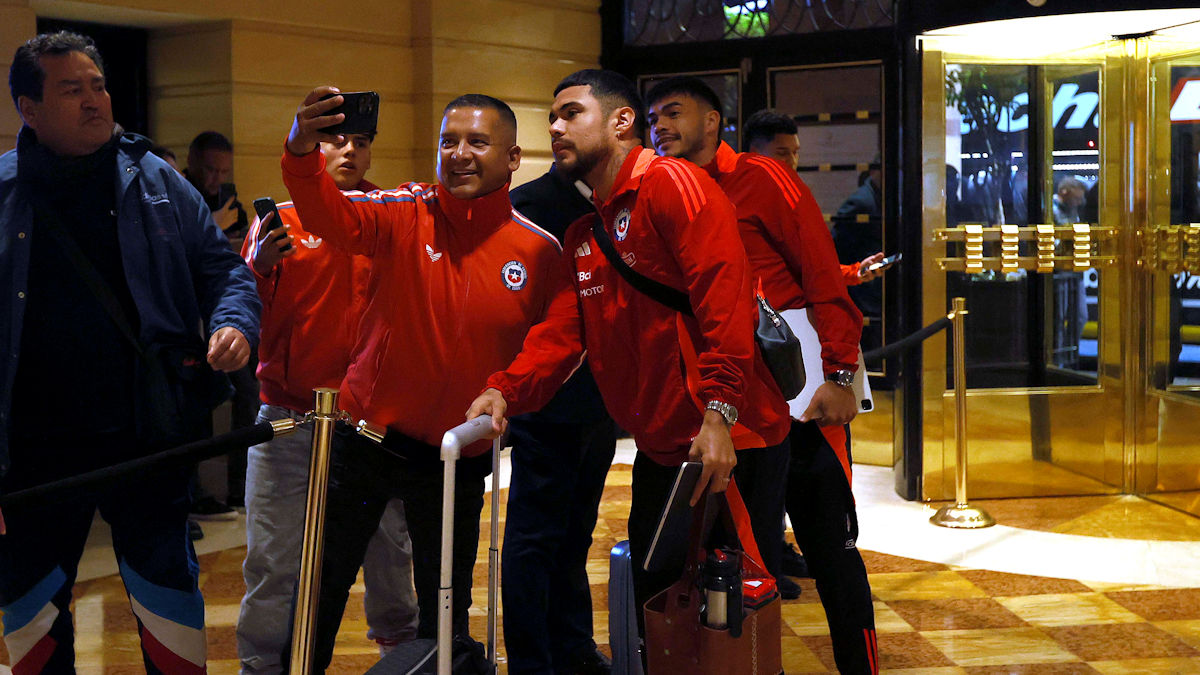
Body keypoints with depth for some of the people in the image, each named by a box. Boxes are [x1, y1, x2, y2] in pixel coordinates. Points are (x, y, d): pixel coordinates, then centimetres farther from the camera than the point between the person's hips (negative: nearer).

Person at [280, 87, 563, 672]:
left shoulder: (540, 250, -6)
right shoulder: (406, 217, -11)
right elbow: (331, 215, -30)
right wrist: (302, 151, -48)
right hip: (368, 435, -1)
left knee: (446, 617, 13)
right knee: (323, 586, 10)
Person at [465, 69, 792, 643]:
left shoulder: (672, 184, -10)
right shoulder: (582, 237, 17)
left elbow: (724, 297, -20)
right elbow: (561, 331, 6)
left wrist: (719, 412, -28)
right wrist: (504, 390, -13)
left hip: (727, 442, -9)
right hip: (659, 451, 9)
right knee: (653, 601, 16)